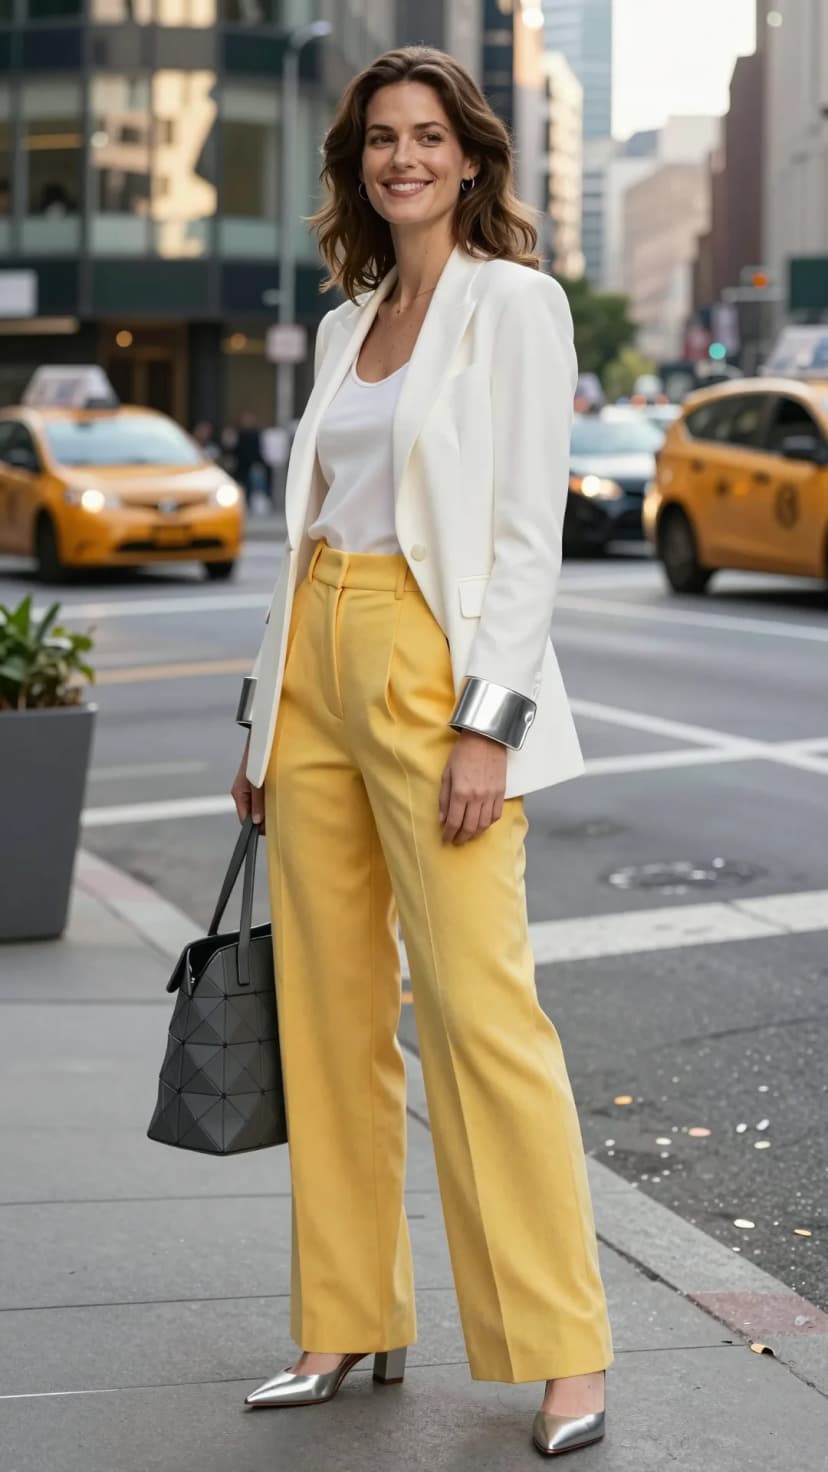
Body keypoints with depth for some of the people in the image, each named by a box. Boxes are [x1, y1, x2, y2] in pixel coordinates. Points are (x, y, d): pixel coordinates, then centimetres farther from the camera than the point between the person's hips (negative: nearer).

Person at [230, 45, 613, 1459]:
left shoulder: (513, 301, -3)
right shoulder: (345, 323, 17)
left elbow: (527, 532, -10)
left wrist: (487, 722, -18)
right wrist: (267, 717, 15)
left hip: (432, 664, -7)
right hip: (318, 660, 7)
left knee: (478, 1001, -11)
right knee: (329, 1002, 8)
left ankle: (565, 1356, -3)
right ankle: (349, 1324, 18)